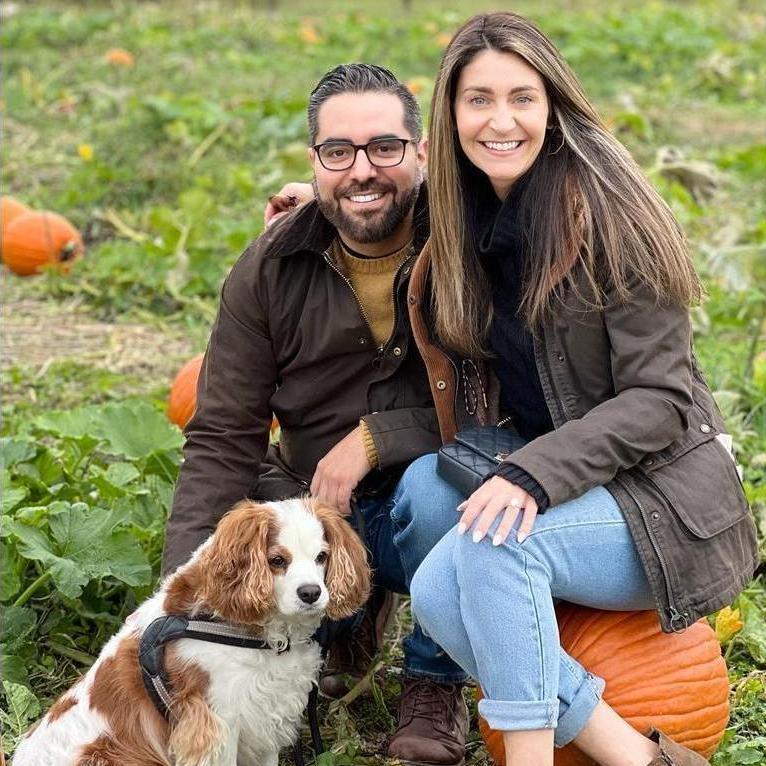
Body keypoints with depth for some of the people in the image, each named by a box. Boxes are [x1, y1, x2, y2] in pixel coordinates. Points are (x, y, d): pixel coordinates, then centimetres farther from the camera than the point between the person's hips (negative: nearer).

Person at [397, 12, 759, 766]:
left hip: (658, 499, -7)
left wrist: (534, 474, -29)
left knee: (490, 547, -32)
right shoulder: (463, 216, 4)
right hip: (543, 477, 7)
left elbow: (658, 399, -16)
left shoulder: (604, 210, -16)